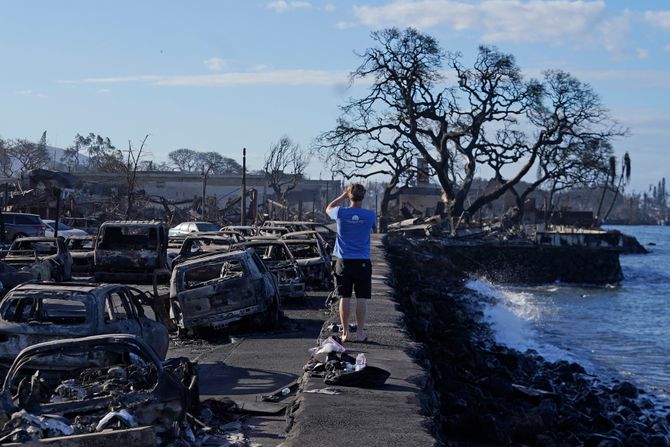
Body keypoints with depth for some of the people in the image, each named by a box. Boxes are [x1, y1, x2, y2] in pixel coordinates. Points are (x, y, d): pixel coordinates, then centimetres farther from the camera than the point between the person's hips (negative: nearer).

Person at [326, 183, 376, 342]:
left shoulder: (341, 213, -6)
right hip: (362, 262, -1)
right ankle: (360, 332, 5)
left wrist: (343, 195, 19)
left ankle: (345, 332, 8)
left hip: (343, 262, 1)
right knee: (361, 299, 3)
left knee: (344, 298, 5)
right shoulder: (370, 215, -6)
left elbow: (328, 209, 18)